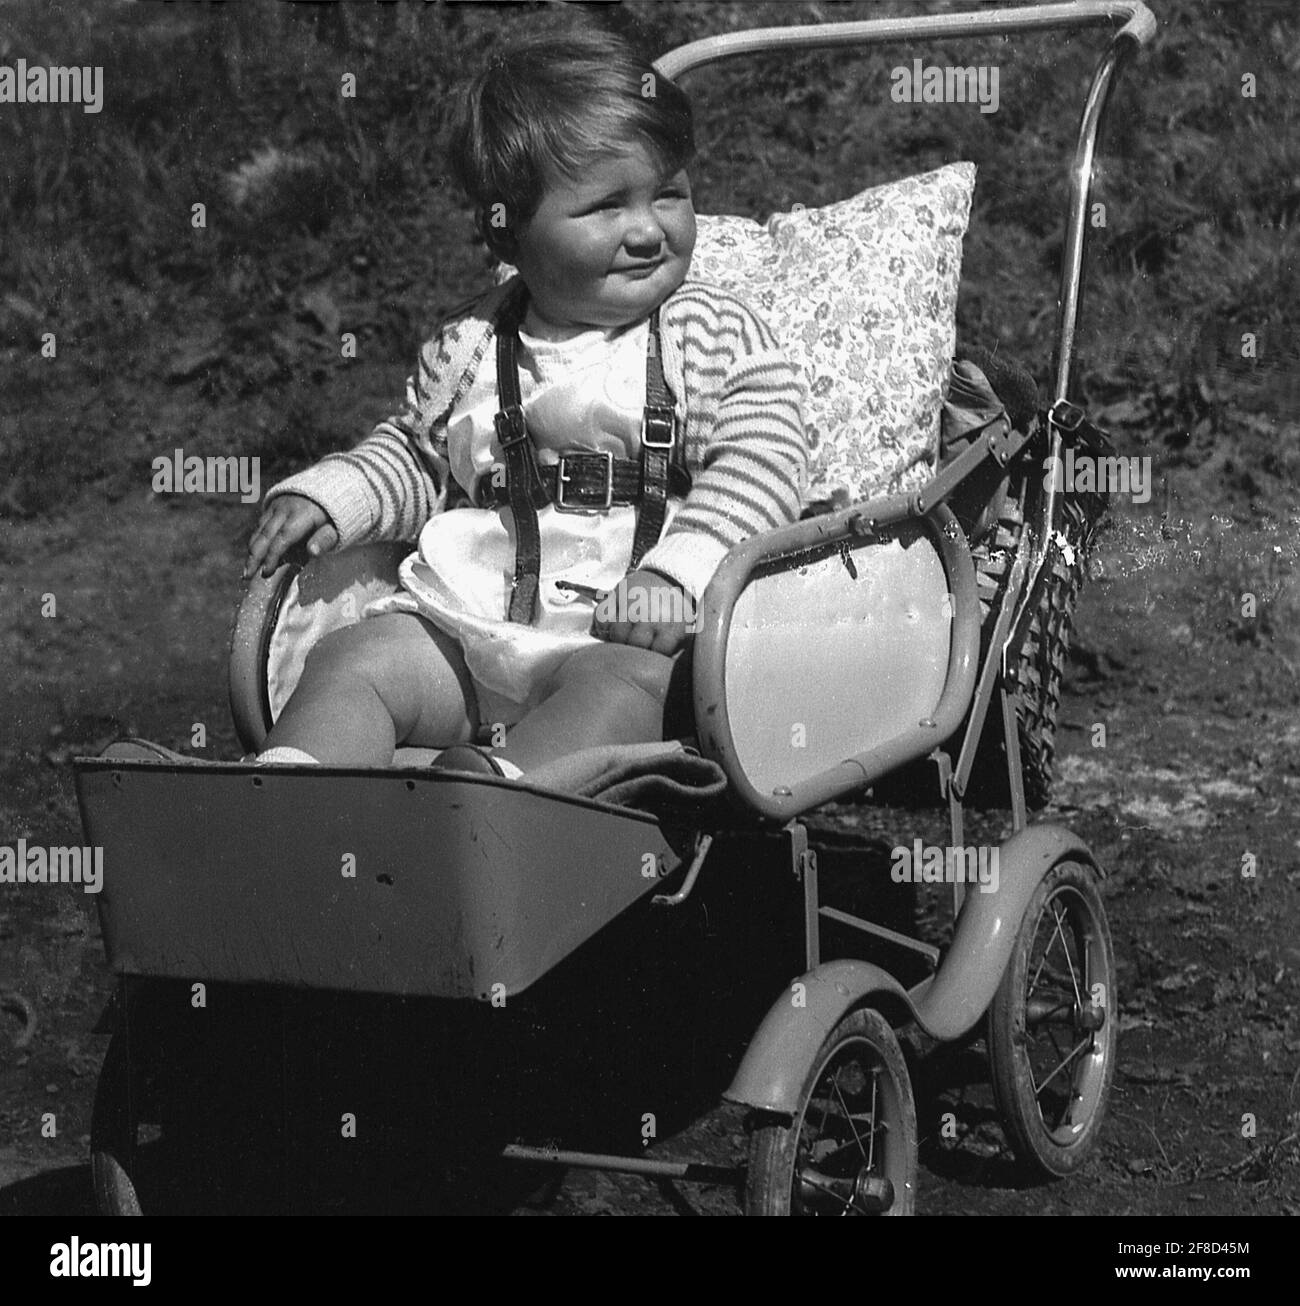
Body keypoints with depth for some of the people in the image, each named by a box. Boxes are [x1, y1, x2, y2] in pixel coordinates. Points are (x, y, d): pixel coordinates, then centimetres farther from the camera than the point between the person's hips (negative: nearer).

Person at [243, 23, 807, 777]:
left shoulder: (721, 340, 4)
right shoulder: (468, 348, 13)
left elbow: (762, 464, -6)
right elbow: (416, 457, 26)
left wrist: (677, 574, -21)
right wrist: (328, 495, 7)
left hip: (628, 636, -3)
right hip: (459, 623, 4)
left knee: (624, 684, -35)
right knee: (353, 661, -18)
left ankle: (497, 783, -55)